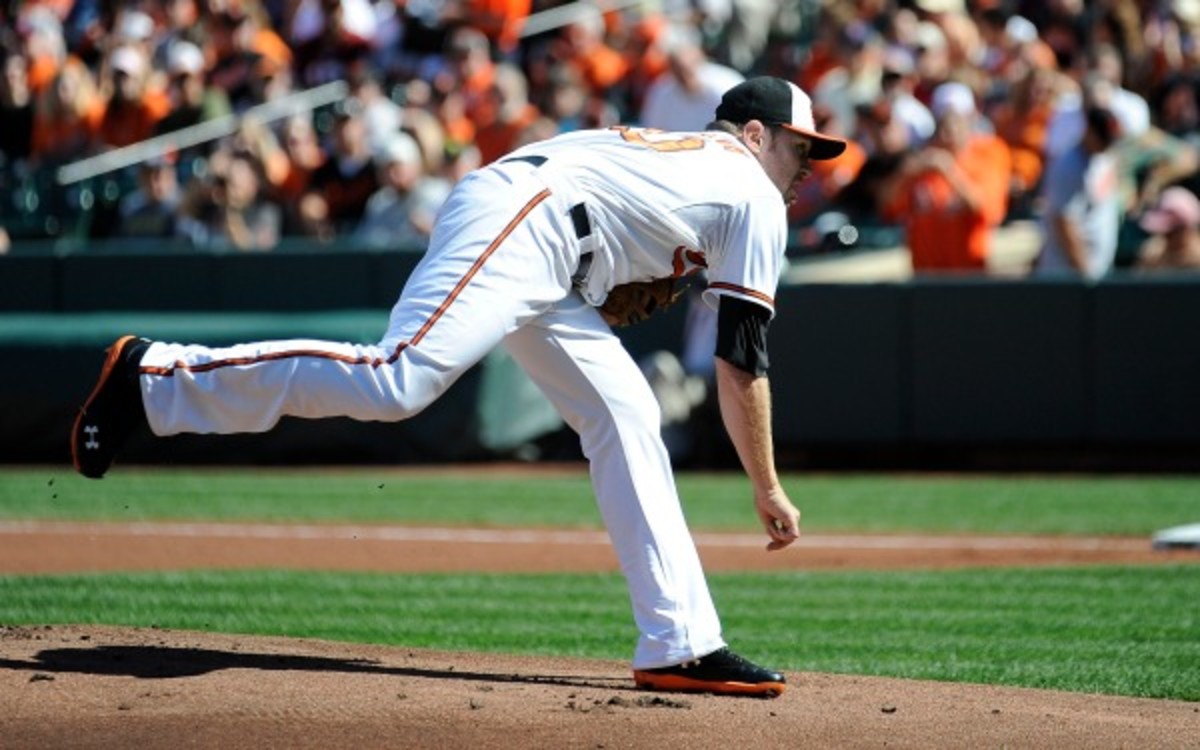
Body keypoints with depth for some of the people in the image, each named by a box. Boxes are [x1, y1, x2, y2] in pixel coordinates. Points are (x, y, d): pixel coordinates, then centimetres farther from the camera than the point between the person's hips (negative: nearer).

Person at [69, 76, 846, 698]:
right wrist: (769, 490, 11)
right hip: (512, 224, -10)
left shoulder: (677, 152, 33)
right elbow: (743, 362, 5)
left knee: (627, 418, 8)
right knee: (395, 381, -26)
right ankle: (155, 375, -23)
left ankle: (681, 645, 3)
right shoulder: (755, 196, 8)